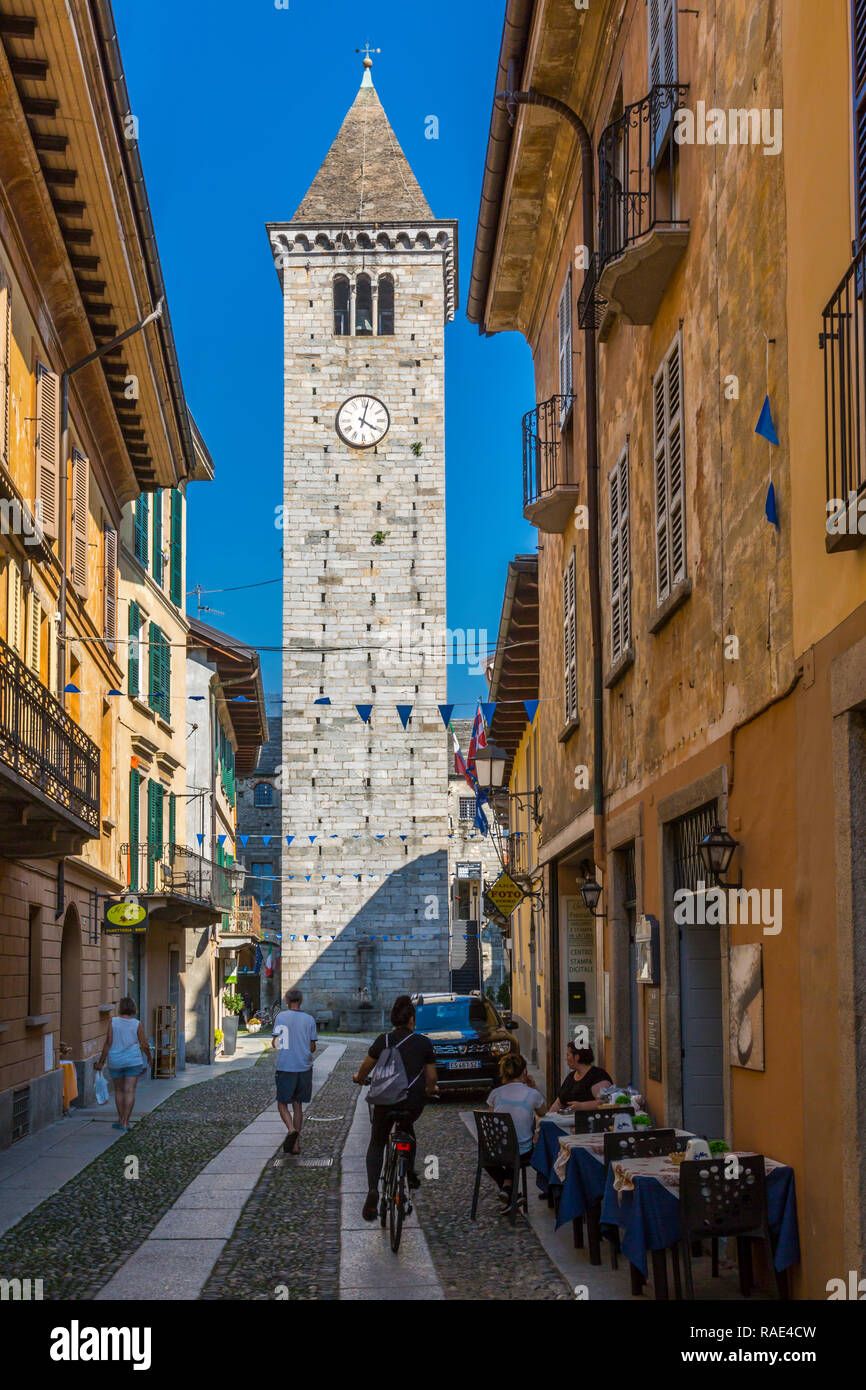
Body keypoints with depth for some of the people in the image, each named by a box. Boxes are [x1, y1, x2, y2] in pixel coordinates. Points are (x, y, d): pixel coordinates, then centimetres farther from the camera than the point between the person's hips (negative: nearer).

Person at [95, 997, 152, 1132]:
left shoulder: (113, 1022, -6)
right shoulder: (137, 1024, -6)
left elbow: (108, 1043, -10)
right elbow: (144, 1045, -5)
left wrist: (101, 1061, -4)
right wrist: (149, 1058, 13)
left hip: (115, 1061, 1)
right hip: (133, 1061, -1)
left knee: (119, 1090, 17)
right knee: (130, 1091, 0)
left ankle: (120, 1119, 21)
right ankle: (125, 1122, -4)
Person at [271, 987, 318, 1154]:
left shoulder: (281, 1017, -5)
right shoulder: (309, 1020, 2)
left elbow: (275, 1043, -5)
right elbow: (312, 1048, 4)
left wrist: (274, 1043, 17)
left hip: (285, 1067, -3)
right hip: (304, 1067, 3)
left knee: (282, 1103, 8)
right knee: (298, 1105, 11)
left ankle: (291, 1129, -20)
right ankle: (296, 1144, 11)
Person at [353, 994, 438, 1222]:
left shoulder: (384, 1040, 0)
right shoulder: (424, 1043, 1)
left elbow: (365, 1068, 10)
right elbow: (431, 1078, 7)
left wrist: (359, 1078, 32)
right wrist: (430, 1090, 29)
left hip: (386, 1099, -1)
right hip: (414, 1102, 1)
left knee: (376, 1144, 14)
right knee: (407, 1128, 34)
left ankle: (372, 1191, -6)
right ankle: (410, 1174, 31)